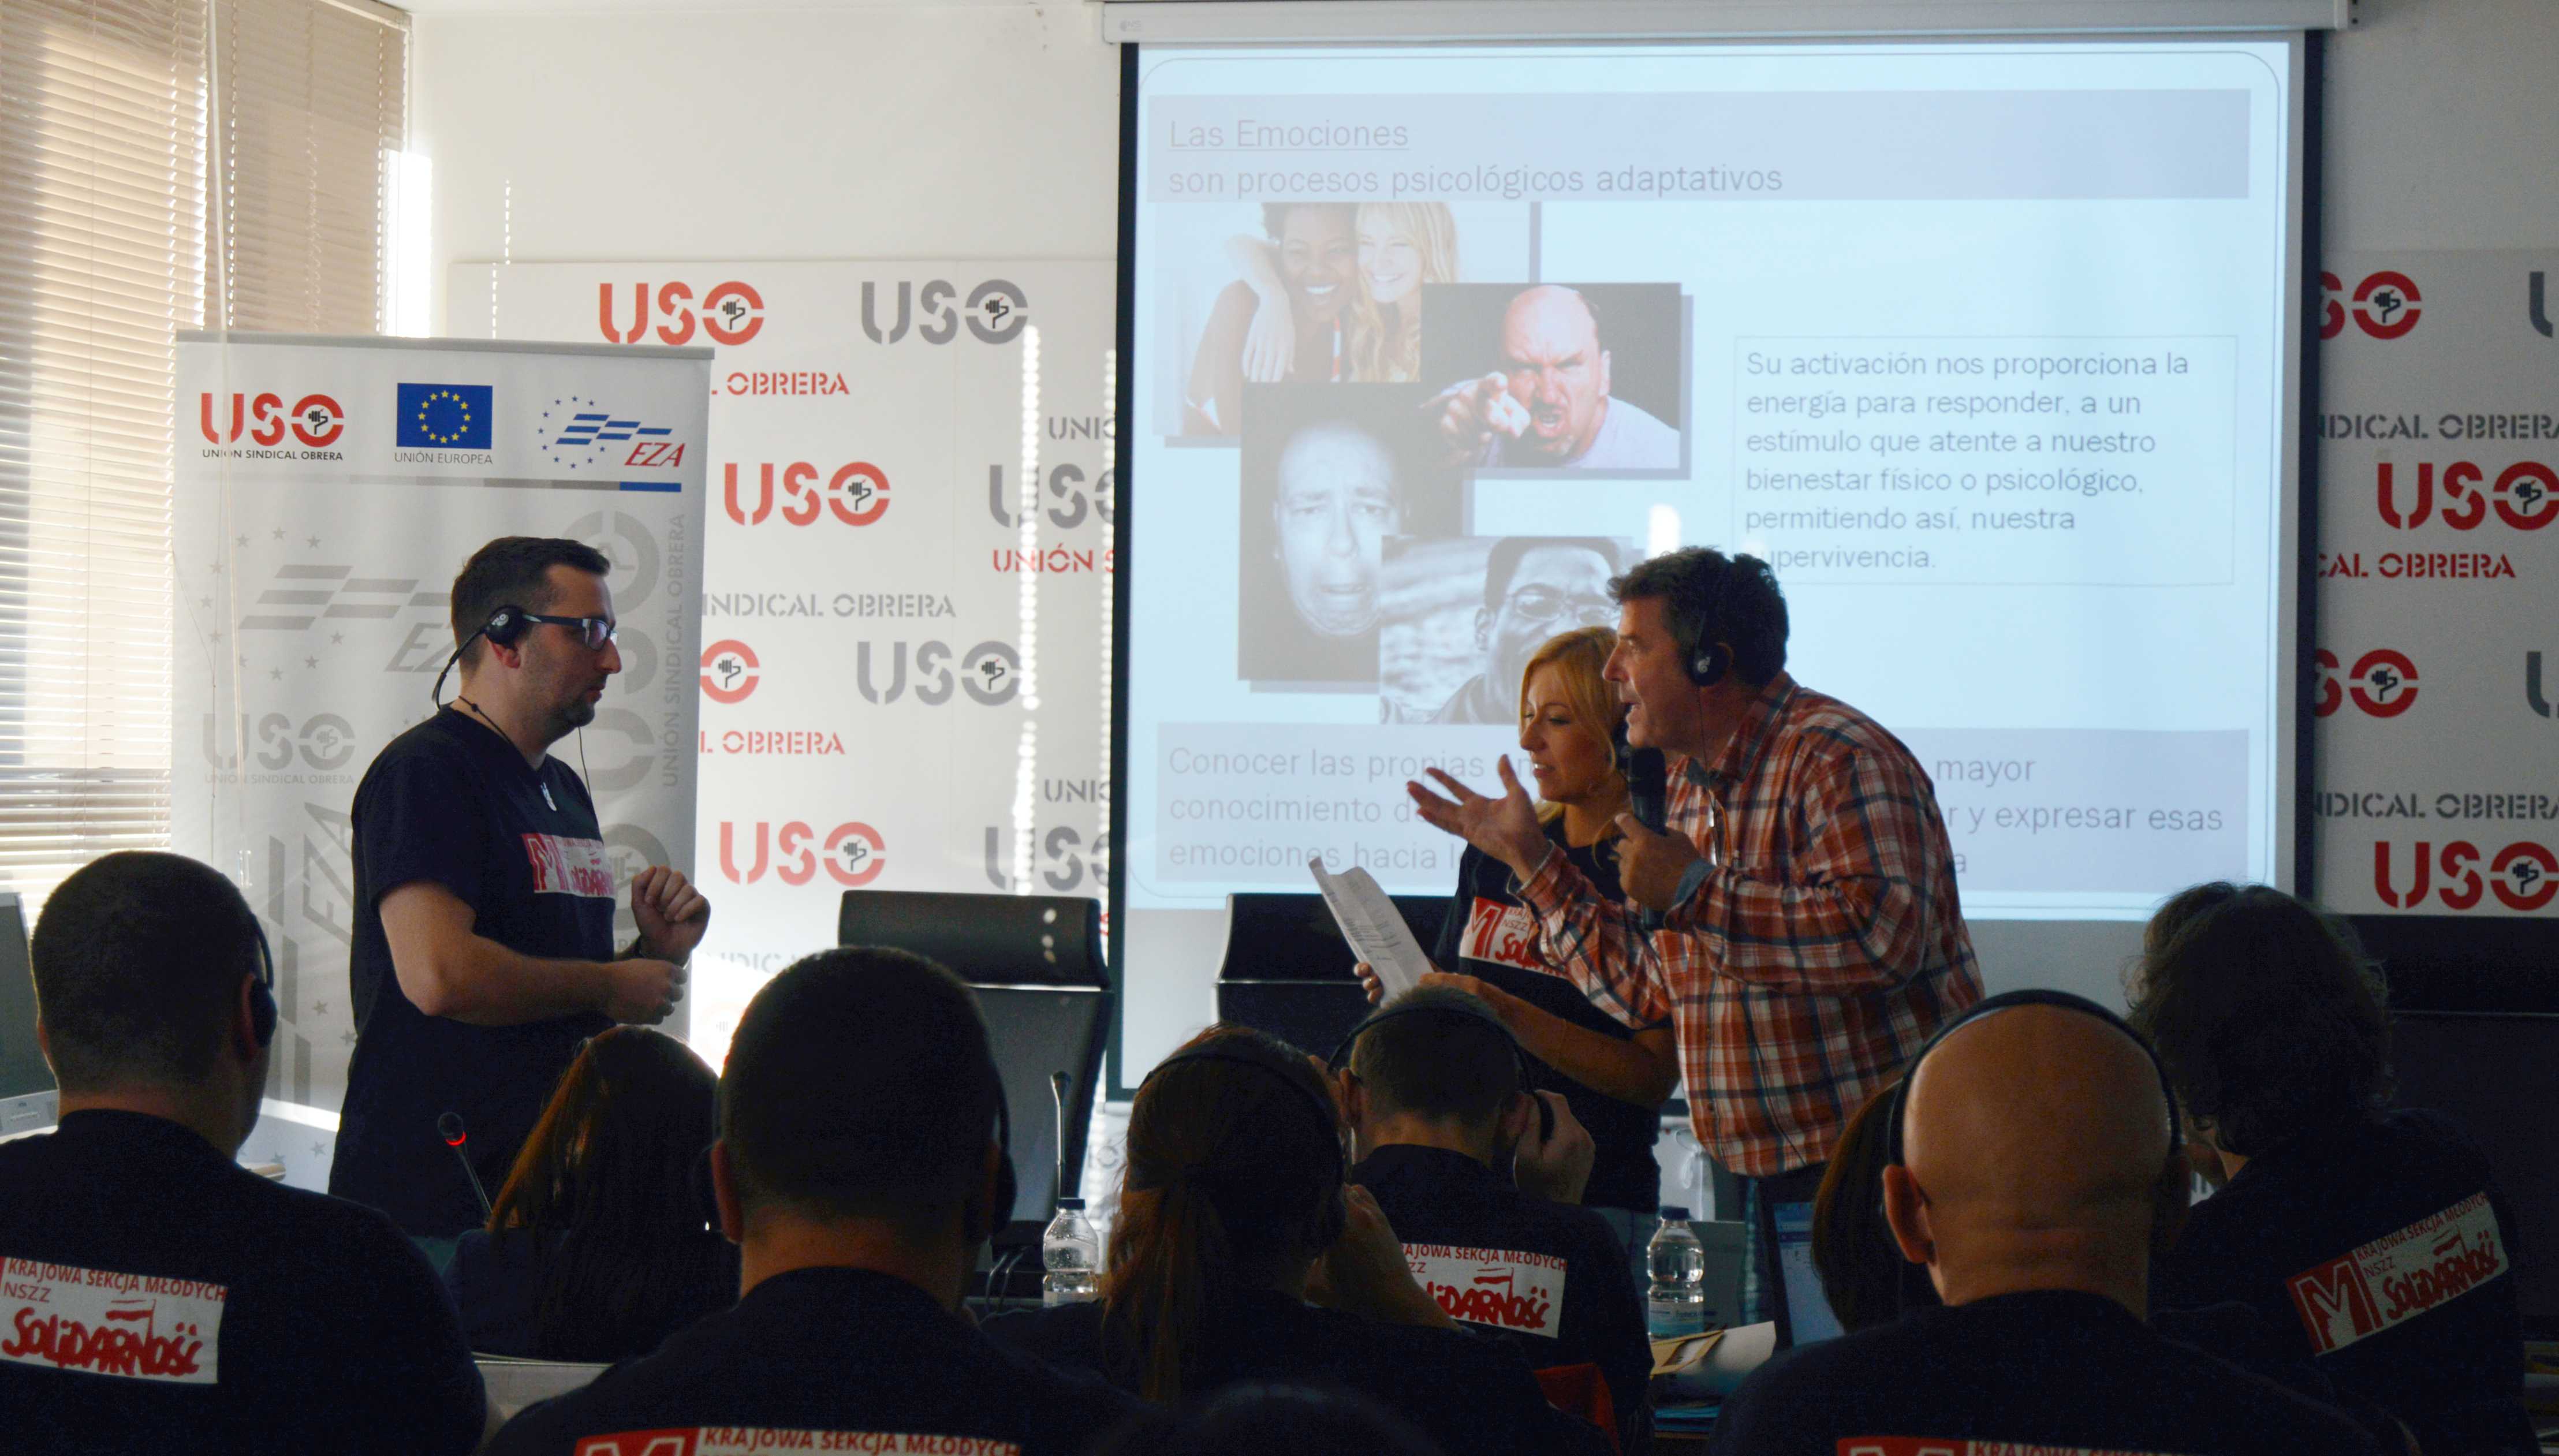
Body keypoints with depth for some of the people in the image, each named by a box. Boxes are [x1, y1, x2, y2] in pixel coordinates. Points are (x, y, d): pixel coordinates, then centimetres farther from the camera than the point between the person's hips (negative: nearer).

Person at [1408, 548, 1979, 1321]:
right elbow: (1641, 990, 20)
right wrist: (1529, 857, 19)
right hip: (1768, 1179, 9)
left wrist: (1694, 892, -22)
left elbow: (1882, 933, -30)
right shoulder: (1691, 782, 16)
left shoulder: (1840, 758, -13)